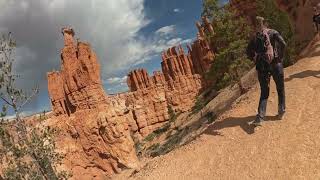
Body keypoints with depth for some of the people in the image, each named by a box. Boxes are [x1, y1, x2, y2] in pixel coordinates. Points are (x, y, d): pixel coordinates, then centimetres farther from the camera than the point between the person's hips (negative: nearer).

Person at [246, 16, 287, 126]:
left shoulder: (255, 37, 8)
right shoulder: (273, 33, 2)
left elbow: (248, 52, 1)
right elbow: (283, 44, -12)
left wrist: (256, 61, 8)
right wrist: (281, 57, -2)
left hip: (262, 66, 2)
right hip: (275, 64, -2)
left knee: (264, 92, 6)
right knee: (280, 89, 16)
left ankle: (260, 117, -7)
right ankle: (281, 112, 22)